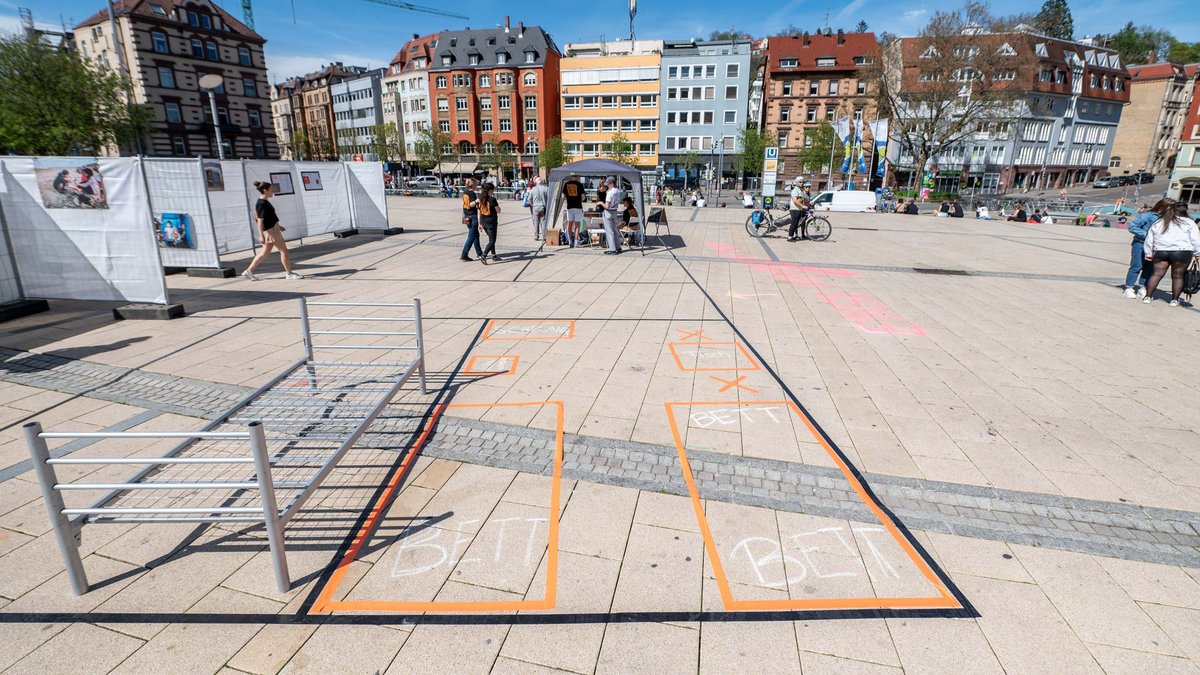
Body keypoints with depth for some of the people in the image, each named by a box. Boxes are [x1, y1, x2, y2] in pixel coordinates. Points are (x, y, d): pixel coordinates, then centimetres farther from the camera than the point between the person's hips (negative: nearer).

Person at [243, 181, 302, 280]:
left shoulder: (264, 202, 11)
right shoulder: (261, 204, -18)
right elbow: (260, 220, -22)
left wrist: (278, 225, 27)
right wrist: (261, 235, -25)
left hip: (273, 229, 10)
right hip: (270, 231, -10)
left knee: (265, 253, 14)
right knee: (284, 250, -2)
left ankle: (249, 271, 19)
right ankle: (289, 274, 6)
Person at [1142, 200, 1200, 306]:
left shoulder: (1158, 223, 15)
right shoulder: (1189, 223, 4)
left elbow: (1149, 240, 15)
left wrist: (1148, 253, 20)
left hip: (1160, 252, 3)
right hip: (1182, 252, -3)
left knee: (1157, 274, 4)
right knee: (1177, 276, 5)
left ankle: (1148, 296, 1)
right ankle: (1175, 300, 10)